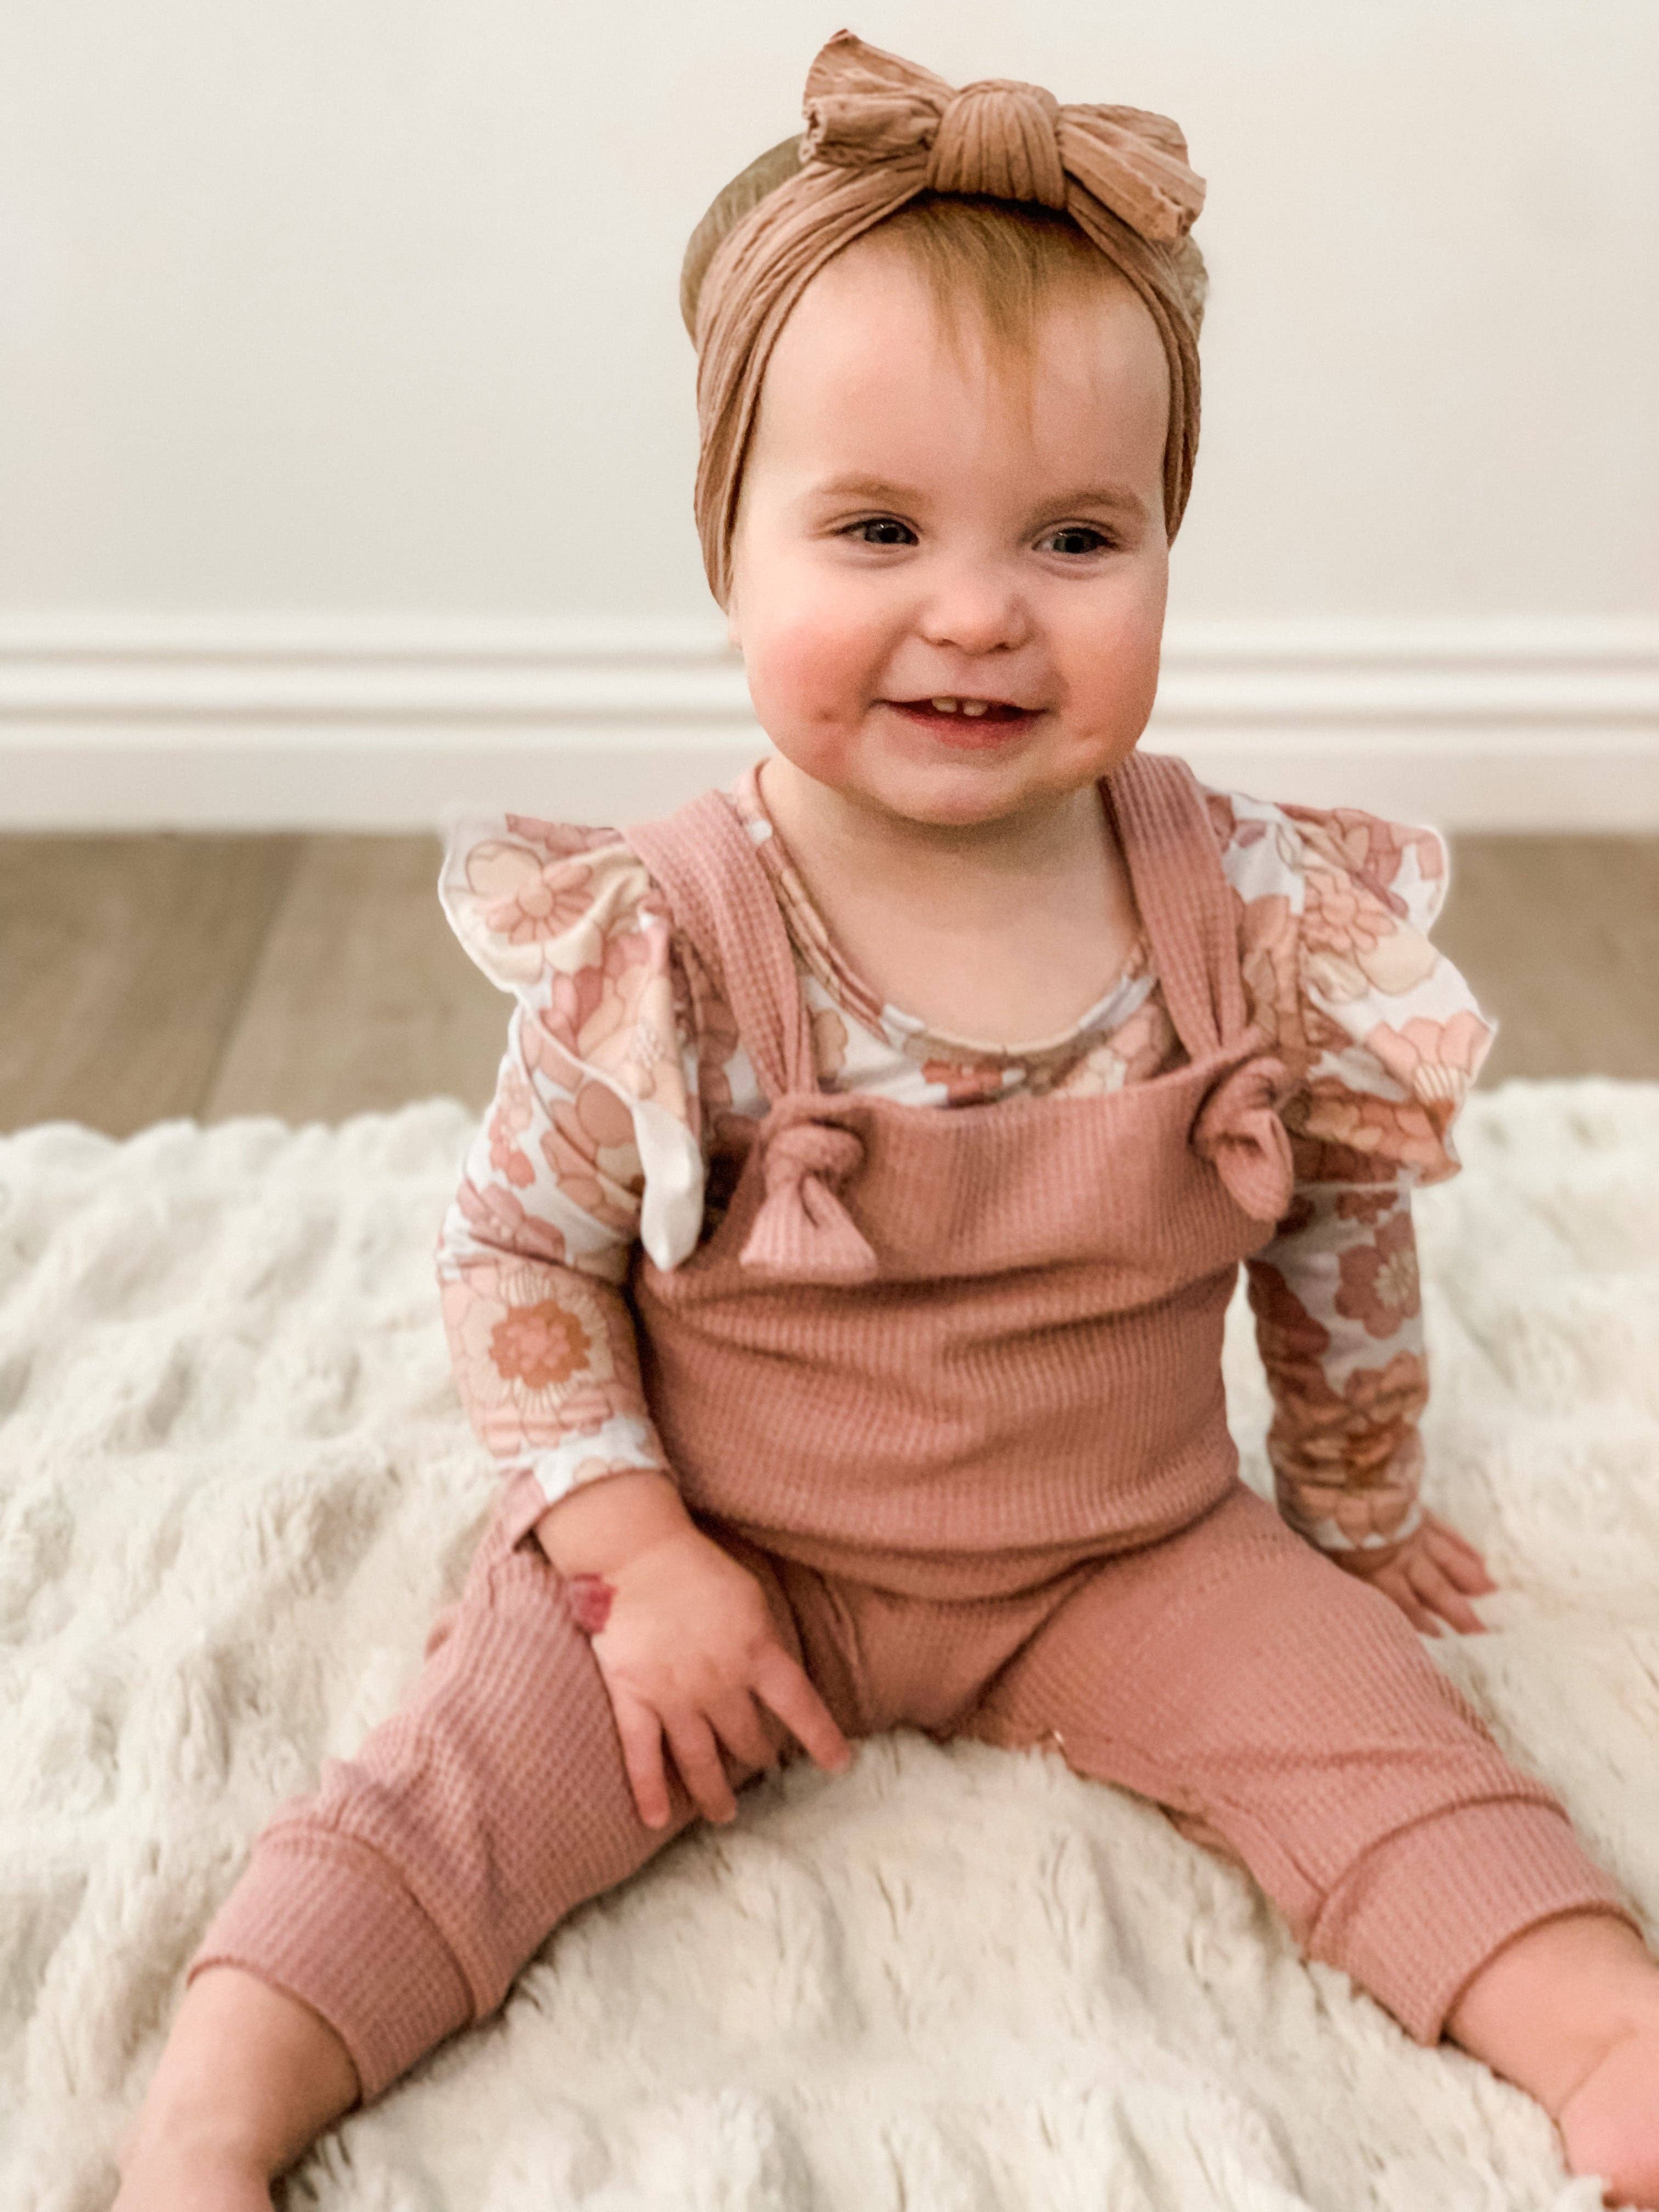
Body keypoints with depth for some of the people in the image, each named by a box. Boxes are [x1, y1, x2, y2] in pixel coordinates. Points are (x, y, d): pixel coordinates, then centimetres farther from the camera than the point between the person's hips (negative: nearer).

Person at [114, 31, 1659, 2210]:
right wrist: (637, 1554, -14)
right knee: (480, 1764, -15)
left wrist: (1356, 1499, 13)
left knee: (1359, 1709, -14)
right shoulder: (659, 955, -22)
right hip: (732, 1551, -1)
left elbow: (1342, 1224, 1)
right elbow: (519, 1252, -9)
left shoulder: (1262, 913, -15)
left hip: (1132, 1548, 2)